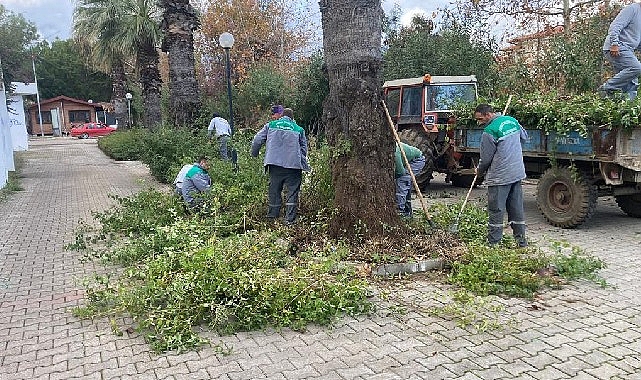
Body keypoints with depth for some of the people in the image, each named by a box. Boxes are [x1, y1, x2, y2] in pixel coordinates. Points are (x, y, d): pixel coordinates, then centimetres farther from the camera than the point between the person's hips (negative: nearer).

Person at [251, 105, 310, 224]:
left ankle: (272, 217, 17)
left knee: (274, 191, 12)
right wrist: (304, 164, 22)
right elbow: (304, 149, 11)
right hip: (293, 165, -1)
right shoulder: (299, 129, 13)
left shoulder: (271, 125, 14)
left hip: (275, 163, 1)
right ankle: (290, 220, -3)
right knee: (292, 192, 2)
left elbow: (257, 140, 10)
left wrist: (254, 154, 25)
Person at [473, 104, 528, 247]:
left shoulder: (489, 132, -17)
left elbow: (486, 159, -10)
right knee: (517, 209, 15)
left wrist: (479, 171, 8)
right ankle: (521, 241, 22)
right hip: (517, 173, 8)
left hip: (500, 177, -8)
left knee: (496, 211, 1)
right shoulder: (511, 120, 6)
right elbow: (524, 136, 23)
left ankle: (493, 244, 6)